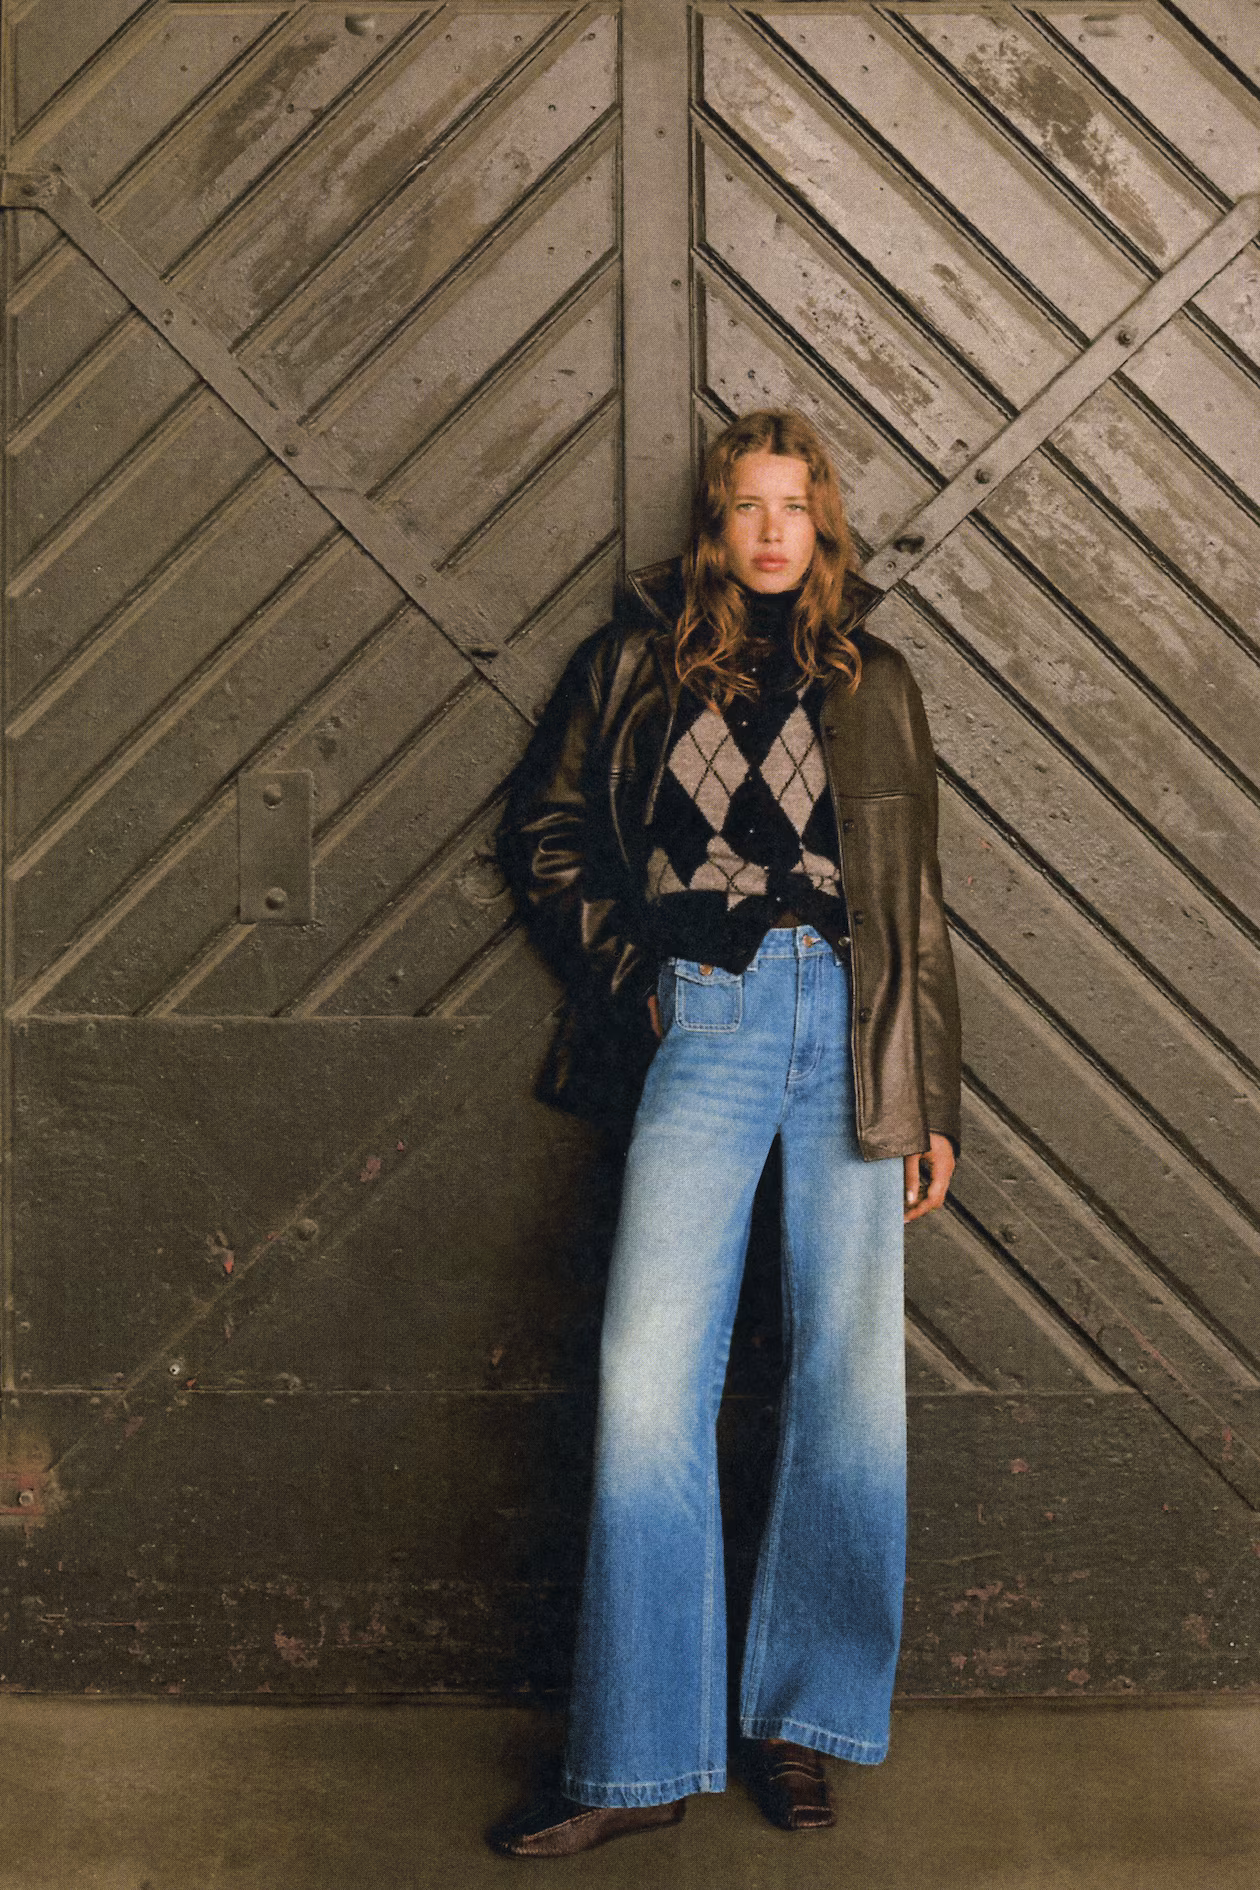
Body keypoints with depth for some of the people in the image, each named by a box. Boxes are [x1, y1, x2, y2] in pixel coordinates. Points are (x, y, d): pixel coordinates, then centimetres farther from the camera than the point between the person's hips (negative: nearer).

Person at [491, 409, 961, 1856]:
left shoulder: (874, 684, 15)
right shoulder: (636, 663, 13)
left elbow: (918, 905, 14)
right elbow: (547, 831, 19)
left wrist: (932, 1098, 9)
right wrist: (624, 963, 3)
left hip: (850, 1020, 1)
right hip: (702, 1018, -1)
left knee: (855, 1370, -2)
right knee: (650, 1379, -9)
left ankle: (801, 1723, 13)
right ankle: (638, 1763, 0)